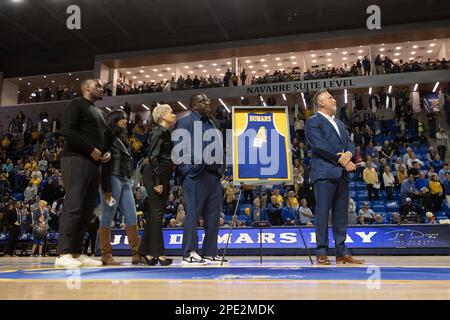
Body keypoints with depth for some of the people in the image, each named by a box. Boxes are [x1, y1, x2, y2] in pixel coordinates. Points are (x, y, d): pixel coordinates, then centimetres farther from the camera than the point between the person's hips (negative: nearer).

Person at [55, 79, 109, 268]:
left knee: (86, 210, 3)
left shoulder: (98, 112, 27)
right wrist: (91, 150, -14)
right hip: (76, 160, -8)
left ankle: (77, 253, 6)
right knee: (73, 206, -15)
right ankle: (63, 254, -15)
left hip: (94, 164, 9)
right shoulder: (77, 104, 2)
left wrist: (106, 152, 11)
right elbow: (67, 130, -12)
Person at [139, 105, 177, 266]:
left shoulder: (166, 133, 20)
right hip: (154, 176, -9)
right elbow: (153, 157, -17)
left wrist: (165, 182, 17)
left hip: (163, 177, 9)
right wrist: (158, 181, -21)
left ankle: (145, 251, 16)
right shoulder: (159, 132, -8)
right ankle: (158, 253, -4)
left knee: (156, 214, 9)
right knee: (157, 213, -8)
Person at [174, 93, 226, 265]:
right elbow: (178, 148, -7)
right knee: (193, 214, -6)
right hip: (195, 175, -8)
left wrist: (220, 170, 14)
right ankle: (189, 253, 0)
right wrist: (186, 170, -15)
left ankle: (210, 252, 17)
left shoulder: (211, 123, 24)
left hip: (213, 175, 8)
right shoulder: (185, 122, 1)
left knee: (213, 215, 8)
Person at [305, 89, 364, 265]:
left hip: (341, 174, 7)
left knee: (341, 214, 7)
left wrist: (348, 154, -8)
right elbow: (320, 145, -13)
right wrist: (342, 161, -12)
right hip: (324, 173, -7)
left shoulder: (340, 124, 25)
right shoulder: (313, 122, 0)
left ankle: (342, 253, 12)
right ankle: (321, 252, 0)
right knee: (322, 212, -5)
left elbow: (350, 143, 16)